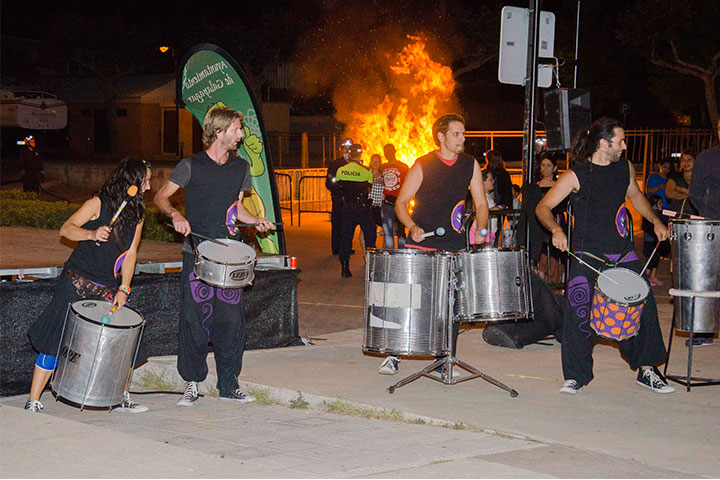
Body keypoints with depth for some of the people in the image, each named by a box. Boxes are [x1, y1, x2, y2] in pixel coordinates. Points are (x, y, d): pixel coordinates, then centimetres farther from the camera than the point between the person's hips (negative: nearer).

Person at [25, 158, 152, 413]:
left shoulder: (136, 214, 8)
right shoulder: (98, 203, -8)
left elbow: (130, 254, 8)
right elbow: (66, 229, -12)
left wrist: (123, 289, -2)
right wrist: (92, 234, -31)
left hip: (107, 288, 6)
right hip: (76, 282, -6)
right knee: (55, 341, -8)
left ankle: (122, 398, 19)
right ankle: (33, 402, -1)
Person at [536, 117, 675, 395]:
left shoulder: (625, 168, 6)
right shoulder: (576, 176, -10)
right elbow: (543, 208, -10)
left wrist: (655, 221, 14)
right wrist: (556, 230, -28)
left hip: (622, 253, 5)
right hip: (586, 255, -5)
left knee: (643, 307, 4)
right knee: (578, 312, -10)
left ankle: (647, 369, 20)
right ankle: (576, 376, 4)